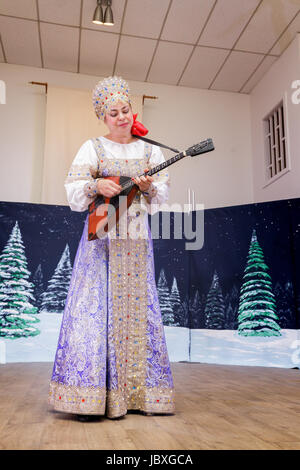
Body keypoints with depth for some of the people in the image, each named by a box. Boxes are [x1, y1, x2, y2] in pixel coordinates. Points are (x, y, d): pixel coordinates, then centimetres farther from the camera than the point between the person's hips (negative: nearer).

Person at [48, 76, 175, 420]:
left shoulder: (149, 150, 14)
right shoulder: (93, 147, 8)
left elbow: (163, 192, 7)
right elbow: (73, 189, -2)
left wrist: (148, 187, -14)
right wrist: (97, 186, -20)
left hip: (137, 239, 3)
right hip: (102, 235, -2)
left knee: (136, 307, 2)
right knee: (97, 306, -7)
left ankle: (138, 392, 10)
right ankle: (90, 396, 1)